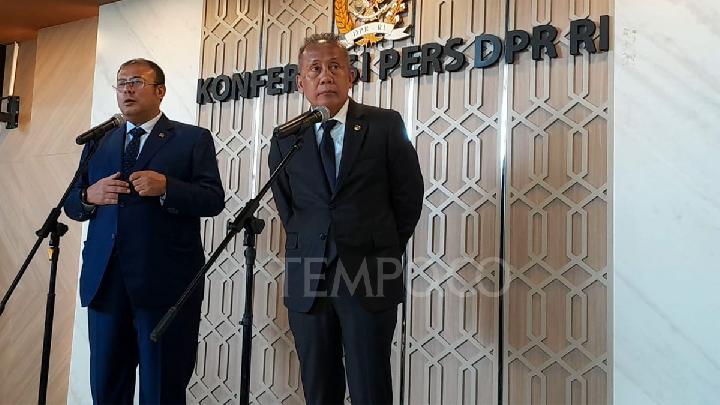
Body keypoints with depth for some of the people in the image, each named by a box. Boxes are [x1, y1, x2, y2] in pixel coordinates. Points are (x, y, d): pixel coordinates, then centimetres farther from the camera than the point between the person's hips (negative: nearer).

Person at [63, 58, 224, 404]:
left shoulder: (193, 139, 4)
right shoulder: (98, 142, 18)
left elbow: (214, 200, -6)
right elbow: (72, 205, 16)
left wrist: (166, 187, -20)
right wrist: (90, 196, -6)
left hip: (165, 281, -4)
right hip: (105, 279, 5)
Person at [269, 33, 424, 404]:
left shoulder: (386, 125, -2)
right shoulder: (285, 140, 5)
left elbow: (409, 195, 5)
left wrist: (385, 251, 8)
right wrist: (309, 245, 11)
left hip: (371, 278, -2)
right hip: (307, 279, 3)